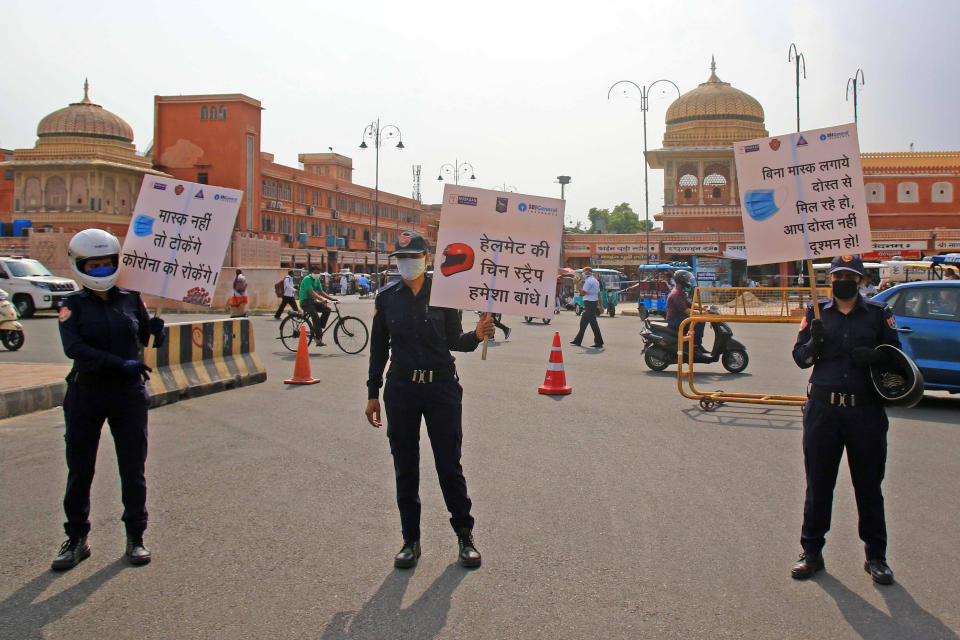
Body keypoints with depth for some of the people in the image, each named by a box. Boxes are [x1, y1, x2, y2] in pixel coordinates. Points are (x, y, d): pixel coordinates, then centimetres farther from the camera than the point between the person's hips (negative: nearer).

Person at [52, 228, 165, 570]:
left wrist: (155, 329, -11)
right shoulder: (73, 305, -1)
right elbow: (73, 347, -16)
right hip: (85, 392, -1)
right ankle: (76, 539, 21)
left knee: (133, 468, 5)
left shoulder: (131, 298, 5)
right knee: (79, 470, 7)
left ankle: (135, 537, 17)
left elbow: (148, 340, 14)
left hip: (129, 392, 1)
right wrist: (120, 364, -26)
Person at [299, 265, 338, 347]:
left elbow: (321, 291, 12)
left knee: (327, 308, -11)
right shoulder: (307, 279, -15)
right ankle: (319, 340, -24)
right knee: (315, 317, -26)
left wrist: (331, 298, -2)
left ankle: (318, 328, -3)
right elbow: (311, 292, -28)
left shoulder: (317, 280, 11)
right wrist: (321, 299, -40)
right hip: (305, 302, -8)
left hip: (312, 301, 8)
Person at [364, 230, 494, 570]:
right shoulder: (387, 297, 4)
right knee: (405, 468, 8)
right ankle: (411, 540, 20)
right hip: (401, 389, 2)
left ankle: (465, 535, 18)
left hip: (442, 387, -2)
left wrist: (476, 335, -19)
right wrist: (373, 394, 7)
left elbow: (453, 340, 2)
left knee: (450, 465, 3)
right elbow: (379, 347, 8)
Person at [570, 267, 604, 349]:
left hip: (589, 303, -10)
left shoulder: (588, 281, -14)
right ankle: (578, 340, 23)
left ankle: (599, 343, -7)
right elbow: (599, 294, 17)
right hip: (594, 302, 10)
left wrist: (577, 284, -14)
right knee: (583, 322, 16)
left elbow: (583, 293, -20)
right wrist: (601, 305, 18)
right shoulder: (595, 281, 17)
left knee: (593, 323, -8)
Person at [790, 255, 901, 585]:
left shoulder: (878, 313, 5)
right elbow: (800, 358, 6)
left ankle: (876, 557, 21)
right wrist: (814, 341, -15)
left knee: (869, 486, 8)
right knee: (818, 484, 8)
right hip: (823, 408, 0)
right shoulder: (816, 312, 6)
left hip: (866, 411, 0)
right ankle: (811, 552, 20)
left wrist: (875, 356, -13)